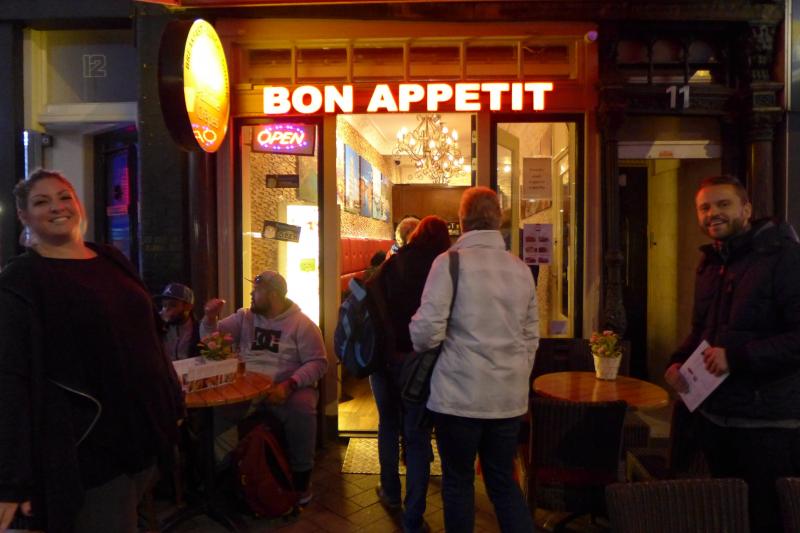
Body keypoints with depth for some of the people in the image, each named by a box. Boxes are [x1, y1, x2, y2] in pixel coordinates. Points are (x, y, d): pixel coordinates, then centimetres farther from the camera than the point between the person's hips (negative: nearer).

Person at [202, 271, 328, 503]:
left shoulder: (302, 324, -3)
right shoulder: (244, 317, 12)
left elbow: (318, 362, -10)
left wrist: (288, 385, -23)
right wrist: (211, 317, -5)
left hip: (288, 389, -3)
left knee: (302, 408, -34)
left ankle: (301, 479, -11)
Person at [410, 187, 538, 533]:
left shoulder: (449, 262, -10)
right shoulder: (521, 269, 6)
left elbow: (427, 331, -15)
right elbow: (531, 338, 11)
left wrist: (419, 343, 7)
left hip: (460, 395, -5)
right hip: (510, 397, 5)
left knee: (458, 481, 14)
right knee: (503, 479, 19)